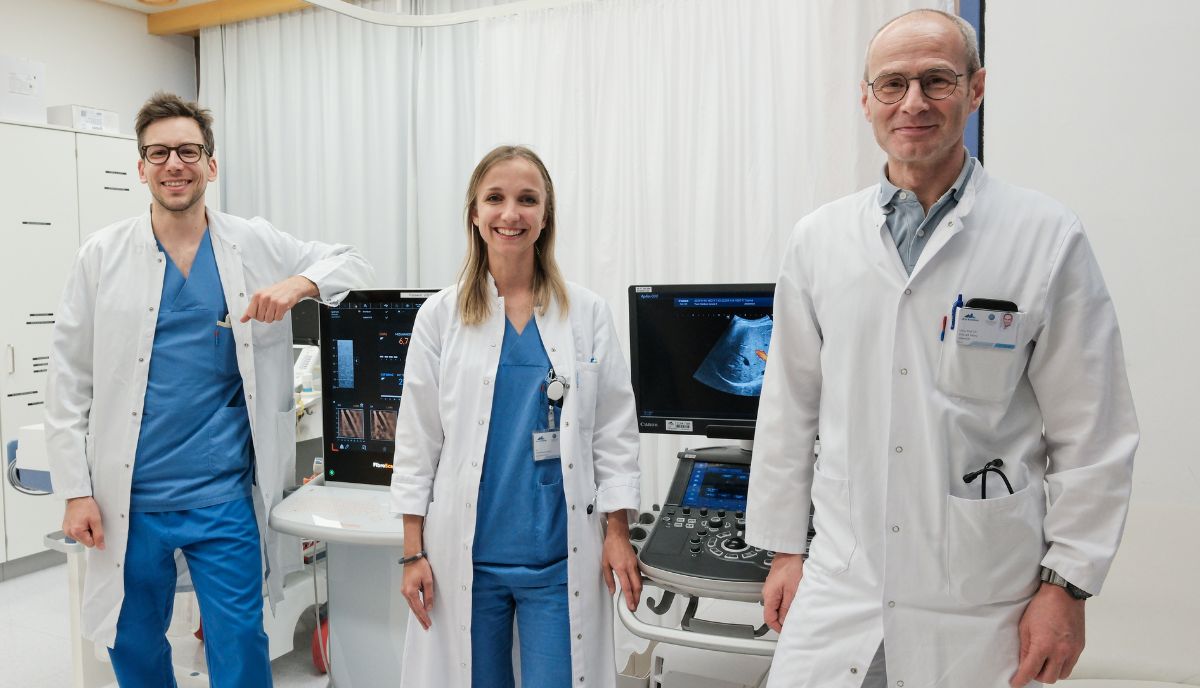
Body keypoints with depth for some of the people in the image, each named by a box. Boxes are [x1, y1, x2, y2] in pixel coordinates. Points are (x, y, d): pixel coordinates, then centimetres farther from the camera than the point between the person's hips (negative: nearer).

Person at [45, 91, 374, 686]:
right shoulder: (102, 255, 0)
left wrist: (300, 283, -16)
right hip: (128, 501, 1)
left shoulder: (256, 246, 1)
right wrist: (76, 490, -3)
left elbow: (352, 265, 5)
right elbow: (69, 384, 1)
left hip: (224, 498, 0)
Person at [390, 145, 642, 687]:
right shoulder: (441, 315, 0)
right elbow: (416, 438, 2)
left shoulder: (587, 313, 1)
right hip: (465, 554, 1)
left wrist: (618, 533, 0)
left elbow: (614, 430, 3)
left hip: (561, 556, 0)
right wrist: (413, 552, 0)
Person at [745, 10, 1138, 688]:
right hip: (841, 584, 2)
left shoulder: (1048, 238, -5)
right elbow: (790, 407, 6)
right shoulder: (818, 240, 2)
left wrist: (1067, 584, -4)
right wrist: (785, 549, 8)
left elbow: (1093, 433, -3)